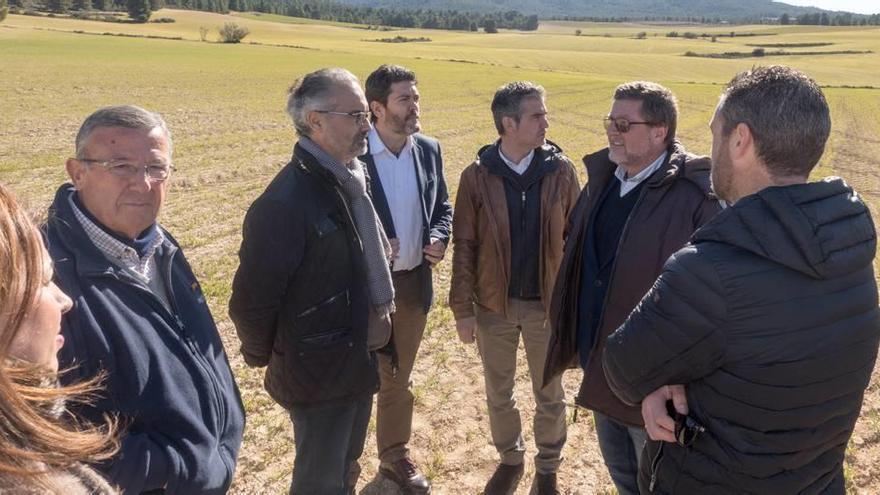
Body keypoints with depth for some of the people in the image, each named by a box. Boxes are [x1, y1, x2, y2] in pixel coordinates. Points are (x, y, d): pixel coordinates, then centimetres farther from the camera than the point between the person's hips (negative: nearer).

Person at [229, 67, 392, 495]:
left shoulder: (353, 178, 3)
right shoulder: (285, 201, -26)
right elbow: (251, 301, -21)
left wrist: (379, 316, 12)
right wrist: (265, 358, -6)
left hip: (360, 360, 8)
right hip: (319, 372, -8)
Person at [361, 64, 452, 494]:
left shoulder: (428, 150, 1)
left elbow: (442, 207, 11)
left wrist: (439, 238, -8)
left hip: (413, 282, 5)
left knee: (398, 378, 21)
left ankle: (395, 457, 40)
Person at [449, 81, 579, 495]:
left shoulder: (561, 171, -6)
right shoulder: (477, 176, -8)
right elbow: (464, 246, -5)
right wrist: (462, 309, -6)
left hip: (548, 303, 0)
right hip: (494, 305, 0)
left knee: (550, 395, 15)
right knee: (498, 394, 18)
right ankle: (510, 459, 42)